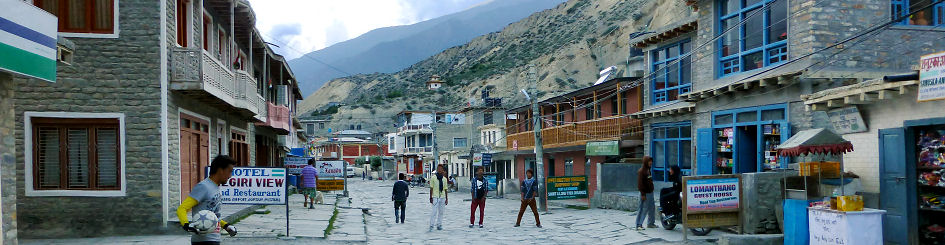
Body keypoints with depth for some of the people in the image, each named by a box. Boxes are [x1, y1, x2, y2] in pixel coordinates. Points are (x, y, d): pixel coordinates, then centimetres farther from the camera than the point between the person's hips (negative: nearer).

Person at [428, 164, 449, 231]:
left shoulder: (444, 179, 12)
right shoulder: (433, 178, 0)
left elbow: (445, 189, 14)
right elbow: (431, 188, 0)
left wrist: (446, 198, 11)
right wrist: (431, 197, -5)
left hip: (442, 197, 4)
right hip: (435, 197, -4)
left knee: (441, 212, 6)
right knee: (434, 212, -9)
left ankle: (439, 225, 13)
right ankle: (431, 225, -5)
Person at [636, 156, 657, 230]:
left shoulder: (648, 170, 14)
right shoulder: (641, 171, -14)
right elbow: (640, 183, -18)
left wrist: (651, 190, 18)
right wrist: (643, 194, -21)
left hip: (650, 192, 9)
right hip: (645, 193, -9)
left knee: (652, 208, 13)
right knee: (643, 209, -8)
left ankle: (651, 223, 24)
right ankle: (639, 225, -4)